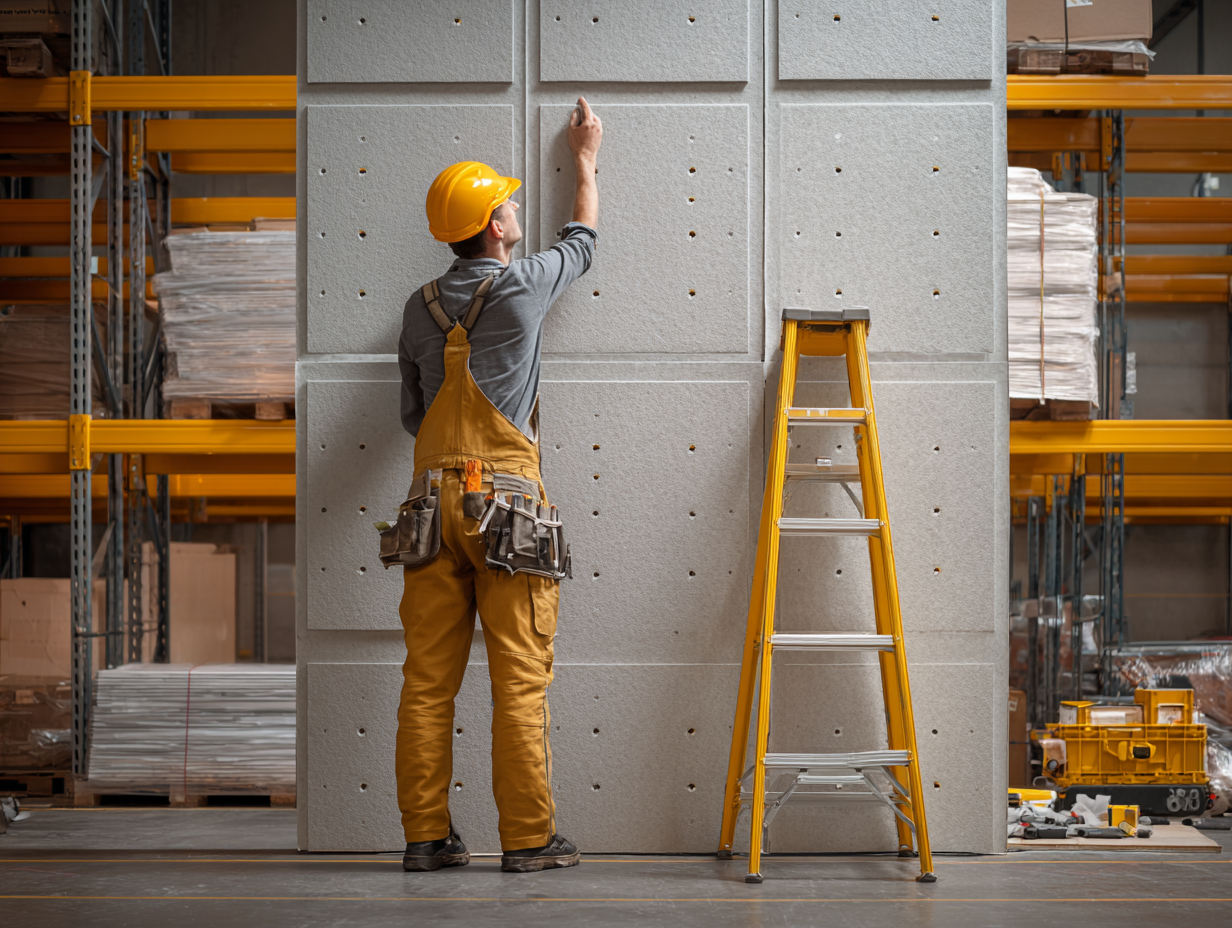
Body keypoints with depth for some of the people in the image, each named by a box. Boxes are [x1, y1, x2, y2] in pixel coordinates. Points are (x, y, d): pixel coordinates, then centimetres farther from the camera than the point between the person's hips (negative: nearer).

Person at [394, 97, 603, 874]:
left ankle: (427, 836, 9)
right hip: (507, 502, -5)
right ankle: (529, 837, 2)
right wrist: (586, 159, 34)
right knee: (520, 678, -1)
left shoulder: (420, 308, 11)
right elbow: (584, 239, 19)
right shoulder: (524, 286, -2)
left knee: (429, 678, 5)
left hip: (433, 500, 5)